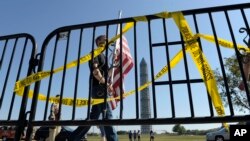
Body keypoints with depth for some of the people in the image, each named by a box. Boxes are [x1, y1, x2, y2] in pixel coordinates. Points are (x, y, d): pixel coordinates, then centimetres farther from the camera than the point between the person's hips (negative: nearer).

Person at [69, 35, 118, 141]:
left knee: (94, 116, 10)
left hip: (101, 88, 9)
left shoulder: (102, 55, 27)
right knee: (107, 115, -12)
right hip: (98, 87, -9)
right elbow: (95, 70, -15)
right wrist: (106, 84, -22)